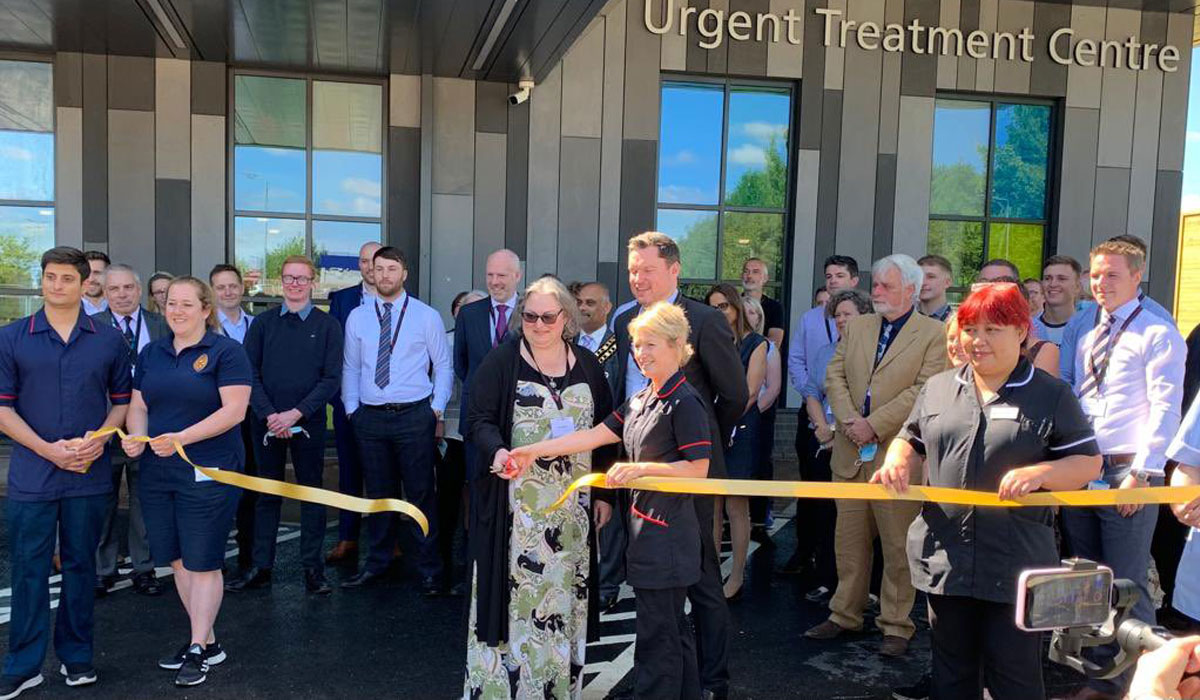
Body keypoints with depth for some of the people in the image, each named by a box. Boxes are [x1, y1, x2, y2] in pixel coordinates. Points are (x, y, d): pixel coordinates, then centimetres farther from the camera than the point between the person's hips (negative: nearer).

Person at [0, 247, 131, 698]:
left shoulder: (109, 339, 4)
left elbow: (122, 400, 8)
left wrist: (100, 438, -10)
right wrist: (48, 449, -12)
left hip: (89, 474, 1)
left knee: (81, 564, 11)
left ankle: (77, 657, 24)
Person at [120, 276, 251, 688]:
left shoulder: (226, 352, -7)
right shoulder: (151, 354, 12)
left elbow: (234, 410, -15)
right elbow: (139, 406, 13)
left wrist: (182, 437, -23)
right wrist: (137, 436, -9)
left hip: (208, 475, -6)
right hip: (157, 473, 6)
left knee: (202, 563, 1)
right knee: (178, 561, 12)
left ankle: (198, 649, 13)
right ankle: (208, 641, 25)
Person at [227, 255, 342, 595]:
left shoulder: (328, 325, 1)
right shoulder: (263, 323, 7)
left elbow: (331, 378, -5)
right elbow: (249, 373, 1)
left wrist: (296, 413, -13)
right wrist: (269, 415, -11)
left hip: (308, 423, -2)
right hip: (266, 422, 2)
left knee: (312, 494, 5)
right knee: (267, 495, 9)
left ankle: (313, 568, 13)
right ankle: (260, 568, 17)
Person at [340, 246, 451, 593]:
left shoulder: (427, 316, 0)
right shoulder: (357, 317, 7)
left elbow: (443, 367, 3)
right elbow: (350, 369, 11)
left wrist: (437, 411, -2)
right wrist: (351, 409, 5)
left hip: (414, 415, -2)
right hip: (370, 417, 3)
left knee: (421, 493, 2)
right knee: (378, 493, 13)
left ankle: (429, 569, 13)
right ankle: (377, 562, 28)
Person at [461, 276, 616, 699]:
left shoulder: (587, 365, 8)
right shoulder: (501, 361, -1)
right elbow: (480, 419, -7)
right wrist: (497, 451, -28)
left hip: (573, 506, 3)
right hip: (517, 507, -3)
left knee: (564, 591, 7)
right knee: (515, 588, -1)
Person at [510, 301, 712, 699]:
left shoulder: (684, 402, -15)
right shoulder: (640, 400, 12)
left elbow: (698, 468, -17)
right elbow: (594, 436, 7)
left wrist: (641, 468, -23)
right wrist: (533, 452, 2)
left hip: (668, 534, -9)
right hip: (648, 528, 9)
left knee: (657, 636, 0)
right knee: (672, 630, 19)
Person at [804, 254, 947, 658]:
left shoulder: (933, 333, -4)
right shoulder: (857, 326, 13)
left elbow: (925, 390, -13)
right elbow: (835, 375, 8)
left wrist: (874, 424, -17)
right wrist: (848, 420, -8)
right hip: (851, 452, 5)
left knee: (897, 546, 4)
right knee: (849, 541, 13)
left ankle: (896, 625, 17)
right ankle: (845, 614, 25)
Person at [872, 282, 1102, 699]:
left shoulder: (1051, 396, 0)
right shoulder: (937, 388, 10)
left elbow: (1088, 462, -1)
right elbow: (911, 442, 18)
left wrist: (1039, 473, -20)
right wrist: (898, 462, -5)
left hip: (1016, 567, -3)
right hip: (944, 559, 4)